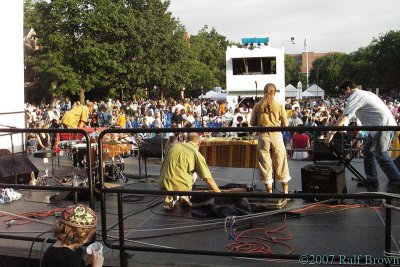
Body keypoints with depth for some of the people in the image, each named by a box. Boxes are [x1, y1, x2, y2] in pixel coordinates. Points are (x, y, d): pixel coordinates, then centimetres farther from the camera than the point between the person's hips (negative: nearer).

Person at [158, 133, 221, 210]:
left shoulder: (175, 146, 11)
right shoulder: (197, 154, 0)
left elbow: (162, 169, 24)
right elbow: (209, 179, -3)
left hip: (163, 186, 3)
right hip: (181, 188, -3)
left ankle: (169, 197, 14)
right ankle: (184, 196, 12)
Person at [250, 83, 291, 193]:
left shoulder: (257, 106, 1)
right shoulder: (279, 106, -2)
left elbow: (252, 123, 4)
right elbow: (285, 124, 0)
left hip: (263, 136, 1)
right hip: (276, 135, 0)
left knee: (265, 165, 8)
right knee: (281, 165, 10)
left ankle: (269, 192, 11)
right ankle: (286, 191, 13)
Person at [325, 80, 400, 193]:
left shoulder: (355, 96, -9)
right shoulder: (364, 93, 22)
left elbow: (344, 117, -17)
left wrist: (331, 133, -17)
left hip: (382, 124, -11)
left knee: (381, 155, -13)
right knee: (368, 150, 16)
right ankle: (372, 179, 22)